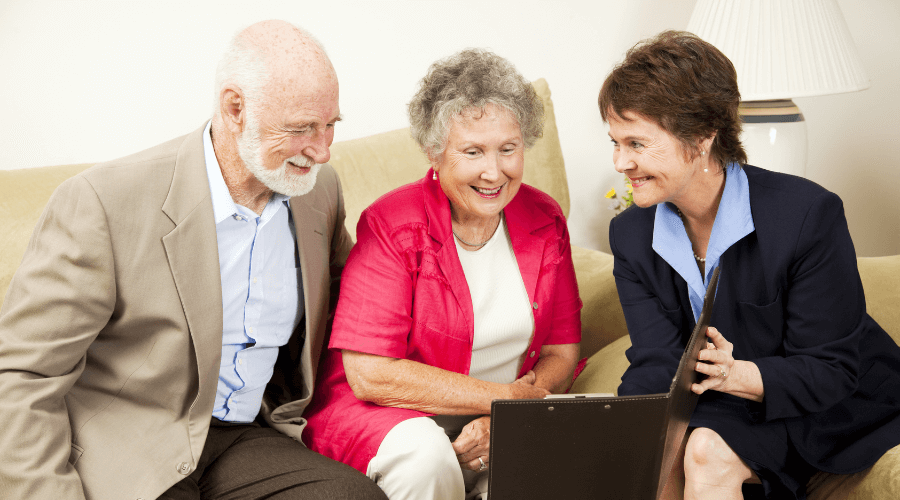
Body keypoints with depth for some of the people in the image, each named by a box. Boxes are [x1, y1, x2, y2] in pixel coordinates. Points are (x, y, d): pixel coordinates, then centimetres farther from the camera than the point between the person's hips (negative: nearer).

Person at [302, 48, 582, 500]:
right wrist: (505, 396, -18)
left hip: (509, 427, 4)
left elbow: (562, 352, 3)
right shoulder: (392, 225, -14)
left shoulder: (544, 221, 1)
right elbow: (370, 374, -20)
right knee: (425, 453, -35)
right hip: (392, 415, -3)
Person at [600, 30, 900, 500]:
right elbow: (655, 365, -11)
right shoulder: (630, 235, -5)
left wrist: (736, 374, -40)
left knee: (708, 451, -31)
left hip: (839, 409, -4)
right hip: (719, 407, 5)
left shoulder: (808, 214, -22)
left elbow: (831, 371, -20)